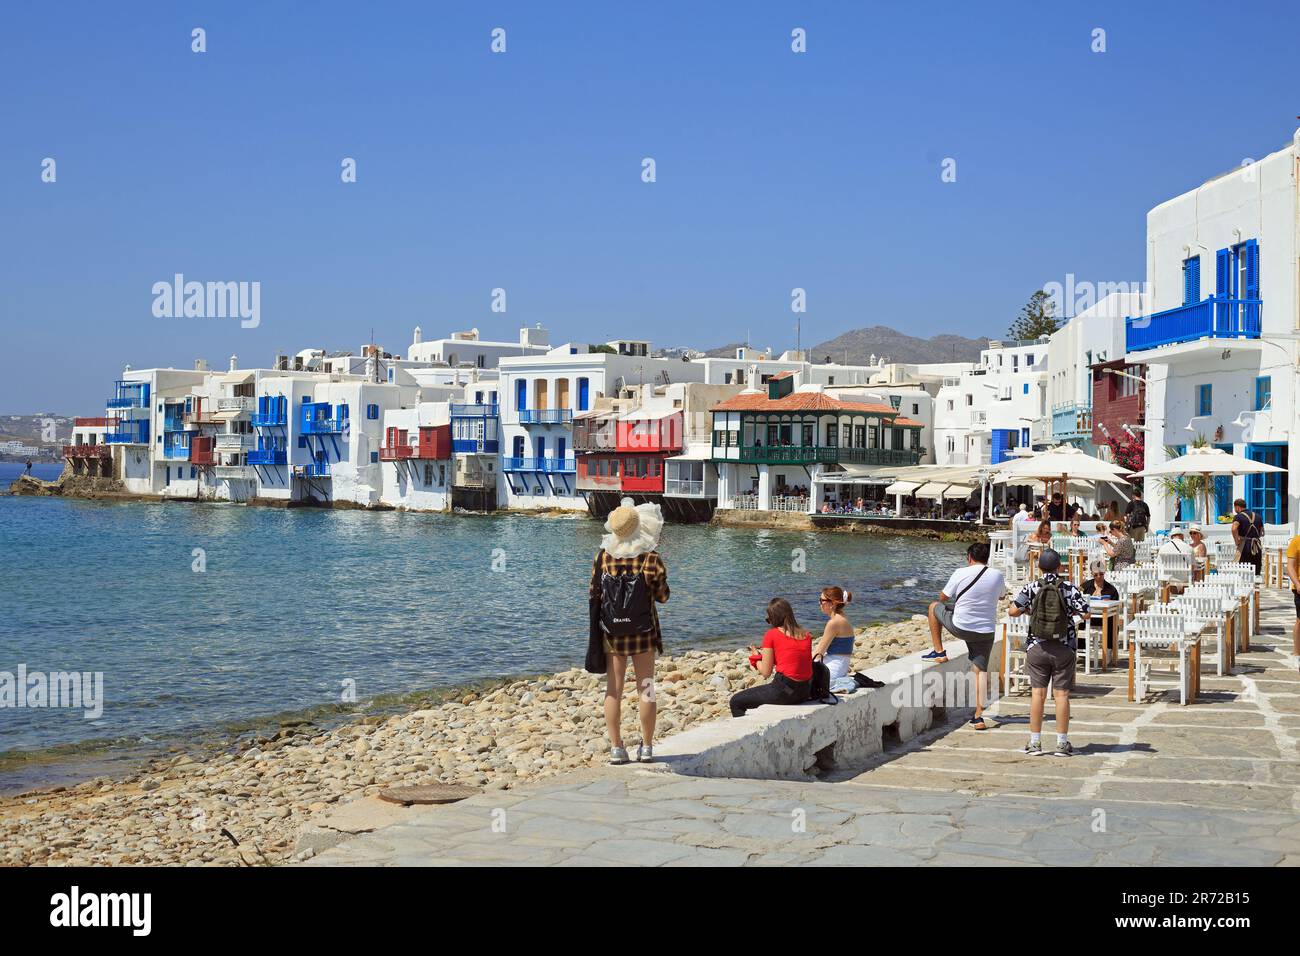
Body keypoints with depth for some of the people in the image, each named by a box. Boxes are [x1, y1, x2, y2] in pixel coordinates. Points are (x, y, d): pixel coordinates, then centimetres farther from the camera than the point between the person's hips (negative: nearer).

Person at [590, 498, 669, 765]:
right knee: (646, 688, 9)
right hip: (643, 632, -1)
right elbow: (662, 596, -3)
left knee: (613, 690, 7)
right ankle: (647, 747, 13)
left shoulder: (603, 556, -7)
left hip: (611, 632, 2)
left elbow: (594, 592, 2)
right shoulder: (651, 559, -13)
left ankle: (616, 748, 8)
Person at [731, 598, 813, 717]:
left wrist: (756, 657, 14)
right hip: (805, 691, 7)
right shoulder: (806, 635, 9)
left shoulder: (771, 634, -6)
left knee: (736, 702, 10)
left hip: (784, 690, -7)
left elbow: (766, 672, -4)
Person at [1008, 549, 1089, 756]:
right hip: (1063, 649, -1)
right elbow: (1085, 613, -8)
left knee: (1038, 694, 4)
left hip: (1037, 647, 1)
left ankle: (1034, 742, 5)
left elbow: (1013, 611, -7)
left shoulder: (1032, 588, -3)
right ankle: (1062, 743, 4)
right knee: (1061, 694, 3)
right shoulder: (1069, 588, -5)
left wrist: (1026, 610, 14)